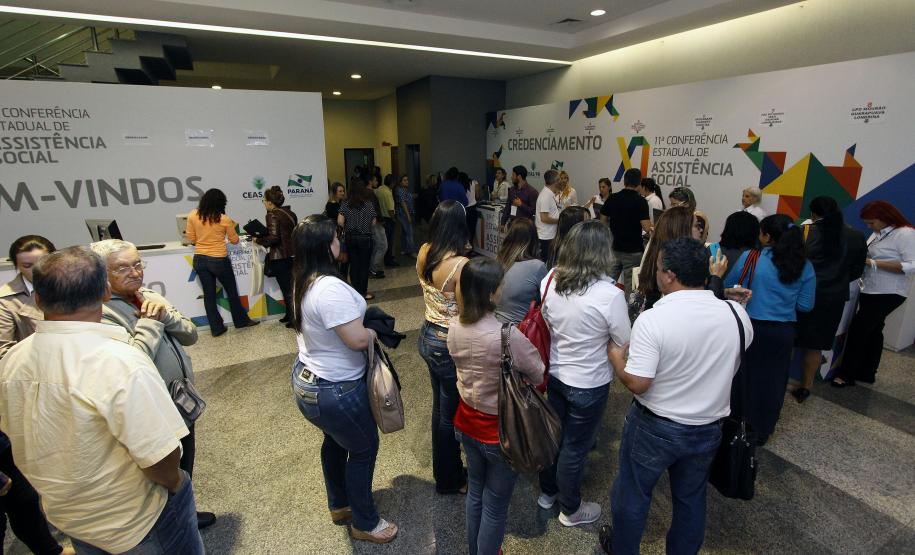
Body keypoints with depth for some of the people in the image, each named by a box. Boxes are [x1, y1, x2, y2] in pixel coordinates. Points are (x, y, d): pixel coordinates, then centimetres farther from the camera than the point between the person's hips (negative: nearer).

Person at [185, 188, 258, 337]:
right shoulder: (225, 219, -10)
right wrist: (232, 228, 20)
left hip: (200, 260, 4)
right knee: (232, 291, 15)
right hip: (219, 260, -4)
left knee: (209, 295, 10)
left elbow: (191, 239, 6)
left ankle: (216, 328, 18)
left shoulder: (192, 216, -1)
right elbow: (234, 240, 2)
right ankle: (241, 321, 28)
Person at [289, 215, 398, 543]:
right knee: (364, 448, 12)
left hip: (307, 378, 10)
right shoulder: (331, 288, -32)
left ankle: (339, 505, 50)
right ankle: (364, 523, 33)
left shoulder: (304, 282, 0)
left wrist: (356, 308, 5)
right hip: (335, 391, -10)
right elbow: (357, 339, -31)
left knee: (335, 441, 28)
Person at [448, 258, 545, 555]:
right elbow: (539, 376, -15)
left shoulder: (455, 326, -11)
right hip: (501, 431, -6)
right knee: (495, 506, 17)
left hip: (466, 423, 7)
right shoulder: (508, 335, -32)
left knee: (475, 491, 29)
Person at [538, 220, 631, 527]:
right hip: (588, 384, -5)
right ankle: (571, 509, 41)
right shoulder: (609, 294, -26)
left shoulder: (550, 279, -11)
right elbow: (625, 342, -13)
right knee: (575, 447, 16)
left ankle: (548, 491, 49)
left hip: (553, 373, 5)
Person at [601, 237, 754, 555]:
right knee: (692, 499, 26)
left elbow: (637, 384, -25)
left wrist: (616, 357, -8)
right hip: (708, 429, 5)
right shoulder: (736, 314, -11)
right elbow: (731, 362, 8)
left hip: (654, 427, -4)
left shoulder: (653, 319, -28)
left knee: (633, 493, 20)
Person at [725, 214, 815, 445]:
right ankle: (761, 431, 31)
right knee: (772, 380, 16)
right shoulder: (805, 266, -3)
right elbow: (806, 305, 0)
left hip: (750, 327, -2)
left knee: (742, 375, 16)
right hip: (782, 331, 2)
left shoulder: (749, 257, -12)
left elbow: (728, 287, -1)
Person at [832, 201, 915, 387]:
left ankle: (847, 374, 4)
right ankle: (867, 372, 26)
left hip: (887, 294, -8)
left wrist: (874, 263, -25)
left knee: (858, 329, -6)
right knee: (872, 330, 15)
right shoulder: (878, 233, 8)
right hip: (870, 291, 8)